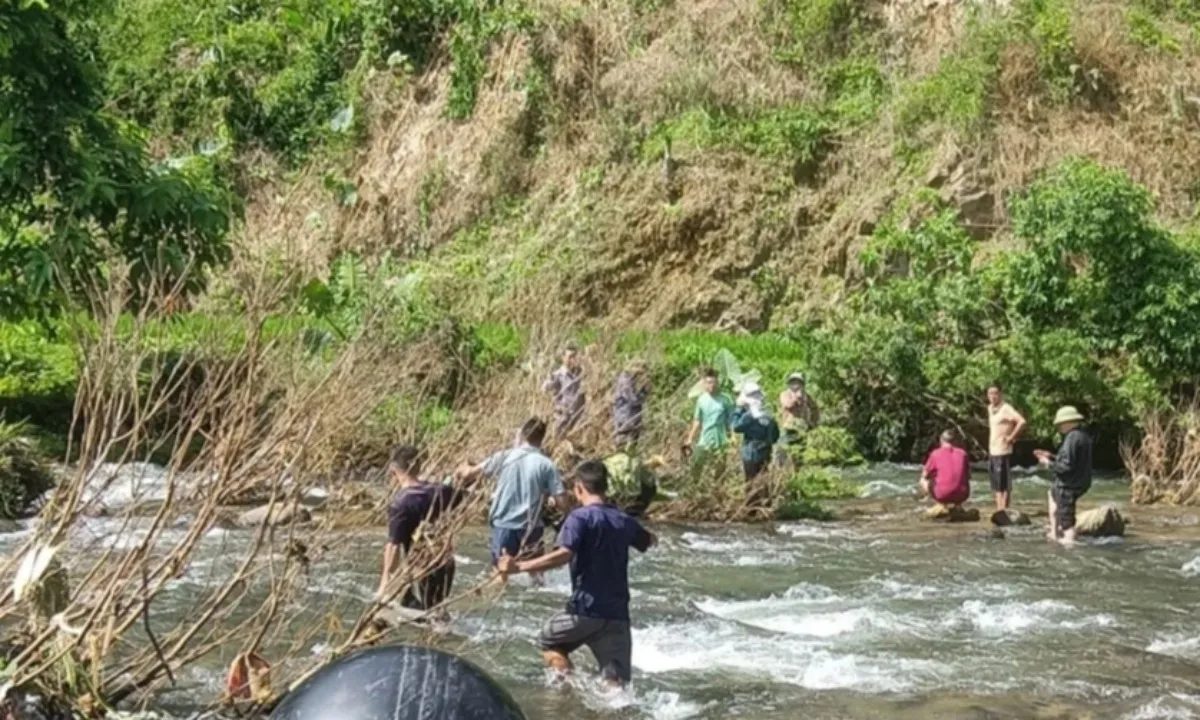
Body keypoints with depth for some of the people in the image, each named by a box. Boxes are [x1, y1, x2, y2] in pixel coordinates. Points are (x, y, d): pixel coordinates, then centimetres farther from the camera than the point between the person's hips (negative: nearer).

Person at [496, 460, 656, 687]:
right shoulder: (624, 521, 12)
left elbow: (564, 555, -24)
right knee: (616, 681, 4)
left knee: (549, 642, 22)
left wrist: (519, 566, -25)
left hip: (586, 609, -5)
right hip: (617, 614, 5)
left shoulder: (580, 517, -8)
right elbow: (649, 541, 33)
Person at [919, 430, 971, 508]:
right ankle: (956, 505, 15)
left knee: (924, 481, 25)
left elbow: (924, 475, 10)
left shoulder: (936, 454, -1)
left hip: (942, 495, -3)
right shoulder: (963, 453, 7)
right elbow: (968, 476, 19)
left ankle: (943, 505, 11)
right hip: (961, 495, 3)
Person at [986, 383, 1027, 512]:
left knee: (1004, 484, -4)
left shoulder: (1006, 409, -14)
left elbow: (1022, 421, -28)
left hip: (1003, 452, -9)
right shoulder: (990, 408, 13)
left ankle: (1004, 511, -1)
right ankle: (999, 510, 19)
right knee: (996, 484, 13)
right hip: (992, 451, 9)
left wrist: (1011, 437, -19)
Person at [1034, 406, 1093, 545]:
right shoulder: (1084, 436, 9)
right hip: (1081, 482, 11)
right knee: (1052, 493, 34)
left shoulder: (1072, 438, -22)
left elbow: (1066, 465, -26)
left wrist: (1048, 463, -10)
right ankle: (1054, 532, 35)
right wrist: (1051, 456, 18)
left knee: (1066, 520, -4)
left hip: (1069, 485, -11)